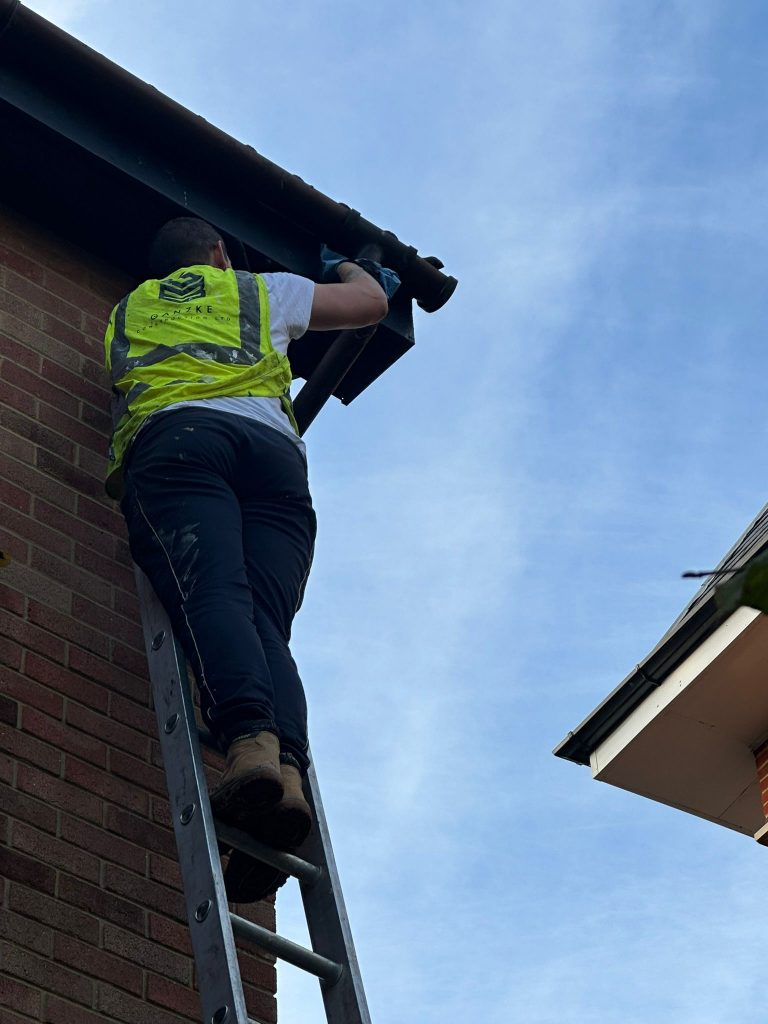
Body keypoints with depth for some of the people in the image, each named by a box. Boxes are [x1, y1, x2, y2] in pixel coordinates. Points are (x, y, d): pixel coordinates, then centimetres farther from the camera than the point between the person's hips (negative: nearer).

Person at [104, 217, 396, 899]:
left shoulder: (127, 311, 37)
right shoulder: (261, 291, 34)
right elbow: (372, 301, 43)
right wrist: (346, 264, 65)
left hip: (173, 437, -1)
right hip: (272, 443, 1)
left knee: (212, 592, -24)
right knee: (266, 622, -12)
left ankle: (250, 739, -53)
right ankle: (289, 766, -40)